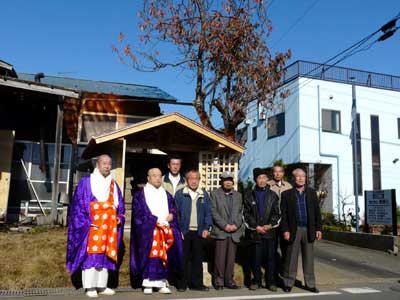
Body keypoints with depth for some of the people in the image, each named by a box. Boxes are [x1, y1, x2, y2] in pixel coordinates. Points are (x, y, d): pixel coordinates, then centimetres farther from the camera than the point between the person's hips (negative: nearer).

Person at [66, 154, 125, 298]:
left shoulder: (114, 185, 16)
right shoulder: (86, 182, 0)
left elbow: (120, 205, 19)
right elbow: (78, 203, -5)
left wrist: (120, 217, 1)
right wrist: (86, 222, -14)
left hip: (109, 225, 5)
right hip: (92, 225, -5)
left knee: (106, 254, 7)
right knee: (91, 254, -6)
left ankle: (102, 286, 14)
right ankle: (90, 287, 0)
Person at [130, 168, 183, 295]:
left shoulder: (166, 195, 18)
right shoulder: (140, 194, 4)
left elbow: (173, 209, 15)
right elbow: (138, 212, -6)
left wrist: (171, 215, -8)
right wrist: (156, 220, -13)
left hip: (165, 229, 4)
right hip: (147, 230, -4)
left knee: (164, 257, 1)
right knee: (149, 256, -6)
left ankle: (161, 283, 7)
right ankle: (147, 284, 0)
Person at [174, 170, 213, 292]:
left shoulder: (204, 194, 8)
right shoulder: (180, 194, 0)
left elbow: (208, 213, 8)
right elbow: (176, 213, -2)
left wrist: (207, 228, -2)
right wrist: (178, 230, -8)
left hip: (199, 232, 3)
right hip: (184, 231, -2)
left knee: (197, 258, 7)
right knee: (184, 258, 3)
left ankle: (196, 283, 16)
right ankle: (182, 284, 13)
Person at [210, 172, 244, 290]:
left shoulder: (238, 195, 15)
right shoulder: (214, 194, 3)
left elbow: (241, 212, 9)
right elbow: (214, 212, -4)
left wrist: (235, 225, -6)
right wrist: (225, 225, -11)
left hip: (235, 231, 3)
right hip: (220, 231, -3)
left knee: (231, 257, 5)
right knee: (220, 257, -4)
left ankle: (229, 280, 14)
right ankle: (218, 280, 6)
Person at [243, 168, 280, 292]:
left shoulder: (273, 195, 10)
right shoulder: (249, 195, 6)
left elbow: (277, 213, 7)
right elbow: (246, 213, 1)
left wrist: (270, 225, -8)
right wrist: (255, 226, -8)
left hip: (270, 231, 1)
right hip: (255, 231, -1)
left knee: (270, 257, 3)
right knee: (256, 258, 3)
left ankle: (270, 281, 13)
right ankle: (256, 281, 14)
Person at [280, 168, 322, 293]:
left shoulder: (312, 193, 8)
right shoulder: (287, 194, 1)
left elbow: (317, 212, 8)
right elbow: (283, 214, -3)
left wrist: (318, 228, 2)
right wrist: (285, 230, -10)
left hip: (309, 230, 2)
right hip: (294, 230, -2)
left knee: (309, 258, 8)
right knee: (291, 258, 3)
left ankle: (310, 284, 17)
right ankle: (288, 283, 13)